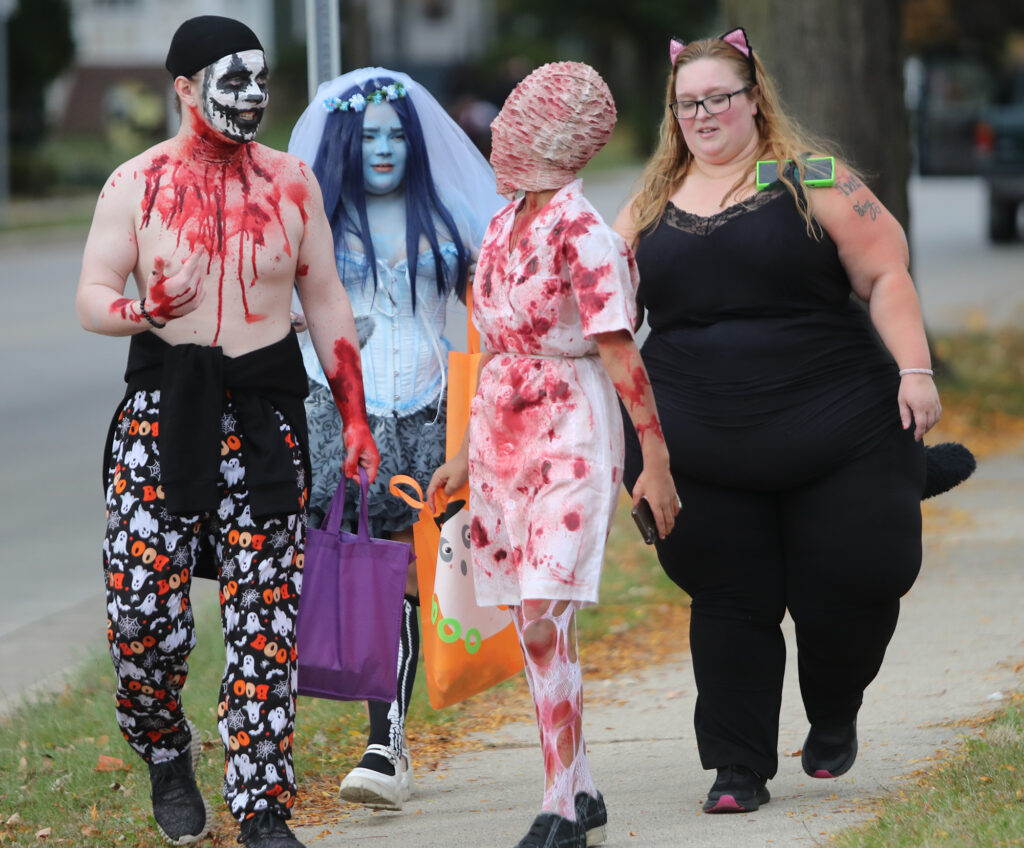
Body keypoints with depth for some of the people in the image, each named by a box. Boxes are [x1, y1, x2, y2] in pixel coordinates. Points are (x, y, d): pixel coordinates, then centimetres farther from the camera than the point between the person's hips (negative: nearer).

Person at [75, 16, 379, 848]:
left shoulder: (291, 182, 8)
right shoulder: (137, 183, 1)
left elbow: (326, 300, 14)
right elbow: (92, 297, -4)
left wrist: (354, 415, 8)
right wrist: (143, 310, -27)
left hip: (266, 411, 2)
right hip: (164, 402, -2)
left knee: (266, 618, -1)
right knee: (144, 608, -8)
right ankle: (166, 756, 20)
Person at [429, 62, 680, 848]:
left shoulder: (582, 233, -13)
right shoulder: (502, 228, 12)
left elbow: (622, 355, -15)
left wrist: (656, 463, -16)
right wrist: (465, 453, 22)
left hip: (571, 438, -8)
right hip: (504, 436, 8)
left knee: (544, 619, -15)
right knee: (536, 624, 8)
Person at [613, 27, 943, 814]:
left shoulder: (810, 181, 1)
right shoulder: (650, 208, 13)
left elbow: (885, 274, -3)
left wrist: (915, 369, -13)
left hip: (835, 437, -2)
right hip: (700, 455, 2)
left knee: (851, 586, -2)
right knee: (730, 605, 1)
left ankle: (834, 718, 27)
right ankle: (739, 770, 10)